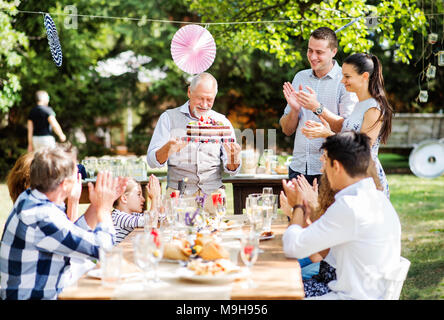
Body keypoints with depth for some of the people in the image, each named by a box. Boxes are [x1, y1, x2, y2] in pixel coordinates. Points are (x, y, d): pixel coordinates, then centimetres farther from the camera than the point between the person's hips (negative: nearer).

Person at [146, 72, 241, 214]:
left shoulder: (222, 122, 12)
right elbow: (152, 161, -1)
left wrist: (233, 158, -14)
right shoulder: (169, 118, 7)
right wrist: (167, 149, -22)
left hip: (213, 192, 2)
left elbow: (231, 170, 9)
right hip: (178, 193, -1)